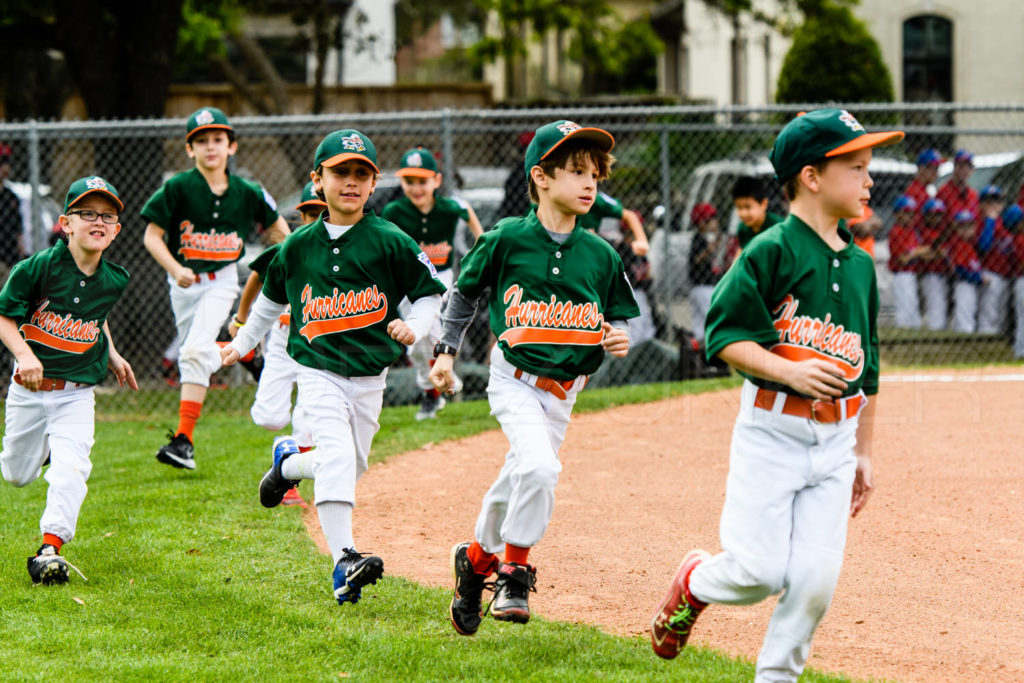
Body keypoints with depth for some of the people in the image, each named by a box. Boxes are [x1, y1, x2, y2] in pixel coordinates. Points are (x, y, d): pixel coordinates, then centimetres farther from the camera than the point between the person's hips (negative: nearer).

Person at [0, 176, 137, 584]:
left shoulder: (113, 280, -1)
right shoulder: (38, 268, -14)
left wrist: (112, 355, 15)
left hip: (77, 395, 1)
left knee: (70, 470, -19)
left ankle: (51, 547, -16)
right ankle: (37, 445, 47)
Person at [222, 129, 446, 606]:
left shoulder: (390, 242, -3)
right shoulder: (299, 246, 4)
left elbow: (430, 293, 4)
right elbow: (272, 299, 21)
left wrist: (414, 328, -15)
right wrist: (243, 343, 25)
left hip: (369, 376, 2)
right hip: (318, 372, -1)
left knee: (351, 464, 9)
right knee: (336, 454, -21)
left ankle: (288, 461, 42)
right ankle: (345, 561, -25)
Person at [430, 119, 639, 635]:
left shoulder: (600, 255, 2)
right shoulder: (508, 239, -6)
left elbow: (617, 317, 13)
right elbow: (465, 290, 9)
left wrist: (618, 339, -9)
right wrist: (446, 349, 9)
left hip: (564, 391, 4)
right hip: (514, 379, -4)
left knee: (517, 484, 10)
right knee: (539, 467, -25)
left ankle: (477, 559, 34)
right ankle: (516, 572, -7)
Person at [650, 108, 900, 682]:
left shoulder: (860, 264, 12)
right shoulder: (772, 252, -8)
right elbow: (724, 336, -11)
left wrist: (864, 452, 19)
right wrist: (790, 371, -24)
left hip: (836, 438, 5)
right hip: (772, 428, -5)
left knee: (817, 576, -4)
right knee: (759, 571, -8)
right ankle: (694, 582, 24)